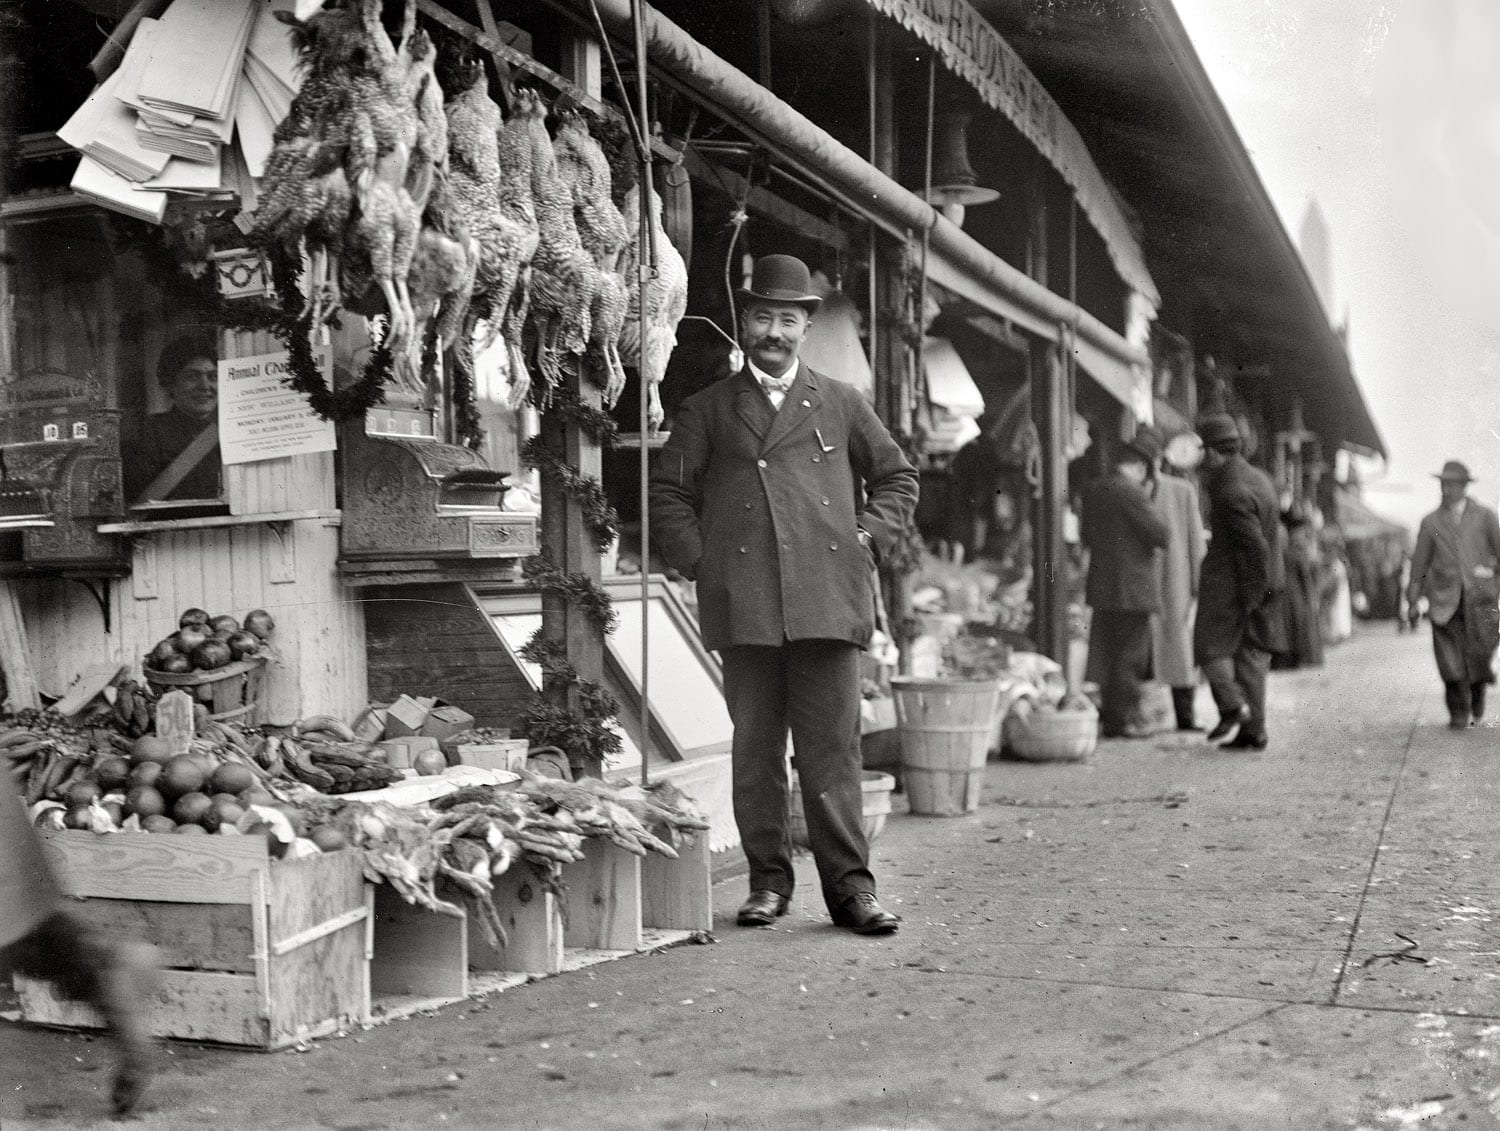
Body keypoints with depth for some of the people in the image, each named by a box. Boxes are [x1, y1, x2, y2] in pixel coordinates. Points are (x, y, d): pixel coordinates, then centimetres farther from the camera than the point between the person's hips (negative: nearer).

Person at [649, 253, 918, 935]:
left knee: (833, 749, -2)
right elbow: (667, 493, 14)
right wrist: (699, 561, 2)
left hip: (828, 600, 0)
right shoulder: (707, 410, 14)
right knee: (754, 751, 3)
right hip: (743, 606, 0)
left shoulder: (840, 405, 17)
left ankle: (850, 886, 5)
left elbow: (897, 477, 24)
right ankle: (767, 881, 14)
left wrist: (869, 539, 10)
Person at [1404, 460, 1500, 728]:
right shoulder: (1431, 522, 10)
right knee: (1449, 658, -7)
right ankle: (1458, 712, 3)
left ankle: (1477, 692, 23)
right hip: (1445, 599, 1)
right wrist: (1412, 604, 10)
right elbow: (1419, 564, 12)